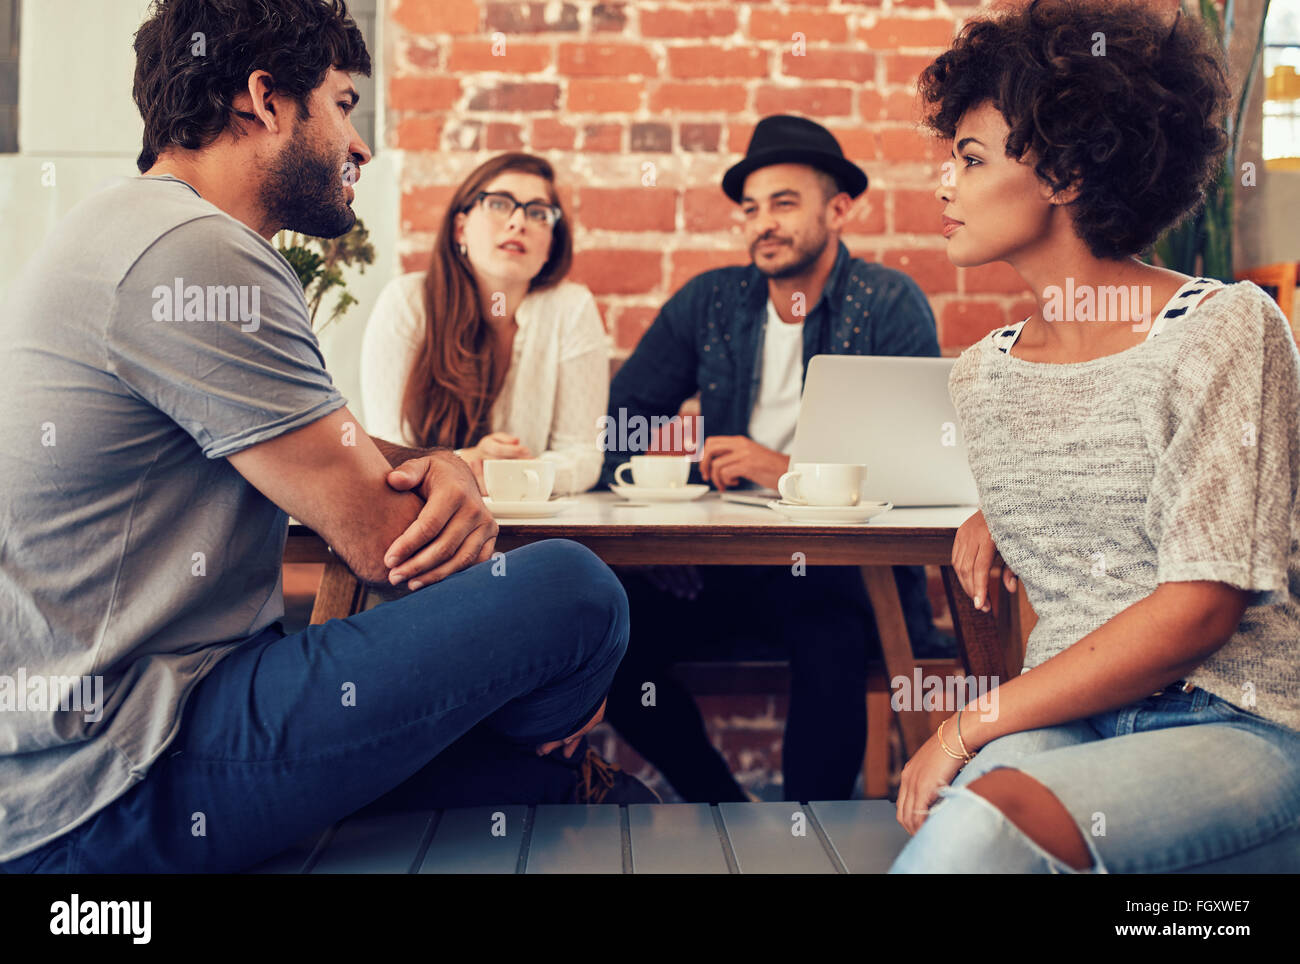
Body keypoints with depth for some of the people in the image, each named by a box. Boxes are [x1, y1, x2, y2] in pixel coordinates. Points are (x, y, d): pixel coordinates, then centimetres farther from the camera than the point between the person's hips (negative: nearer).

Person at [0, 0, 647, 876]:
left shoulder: (150, 235, 16)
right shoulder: (193, 253, -20)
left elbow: (349, 459, 14)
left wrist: (440, 468, -10)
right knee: (573, 590, -16)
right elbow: (384, 540, -18)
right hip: (111, 794, -11)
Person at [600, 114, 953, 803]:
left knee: (831, 639, -36)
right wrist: (697, 458, -10)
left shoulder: (890, 304, 0)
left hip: (841, 570, -3)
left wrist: (791, 470, -22)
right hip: (721, 564, 4)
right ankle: (727, 816, 1)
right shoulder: (709, 301, 10)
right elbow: (619, 418, 11)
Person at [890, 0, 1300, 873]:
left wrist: (975, 722, -15)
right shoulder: (980, 373, 11)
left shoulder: (1226, 328, -7)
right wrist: (1000, 512, 13)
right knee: (956, 827, -31)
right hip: (1064, 726, 4)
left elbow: (1202, 606, -14)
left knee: (980, 825, -34)